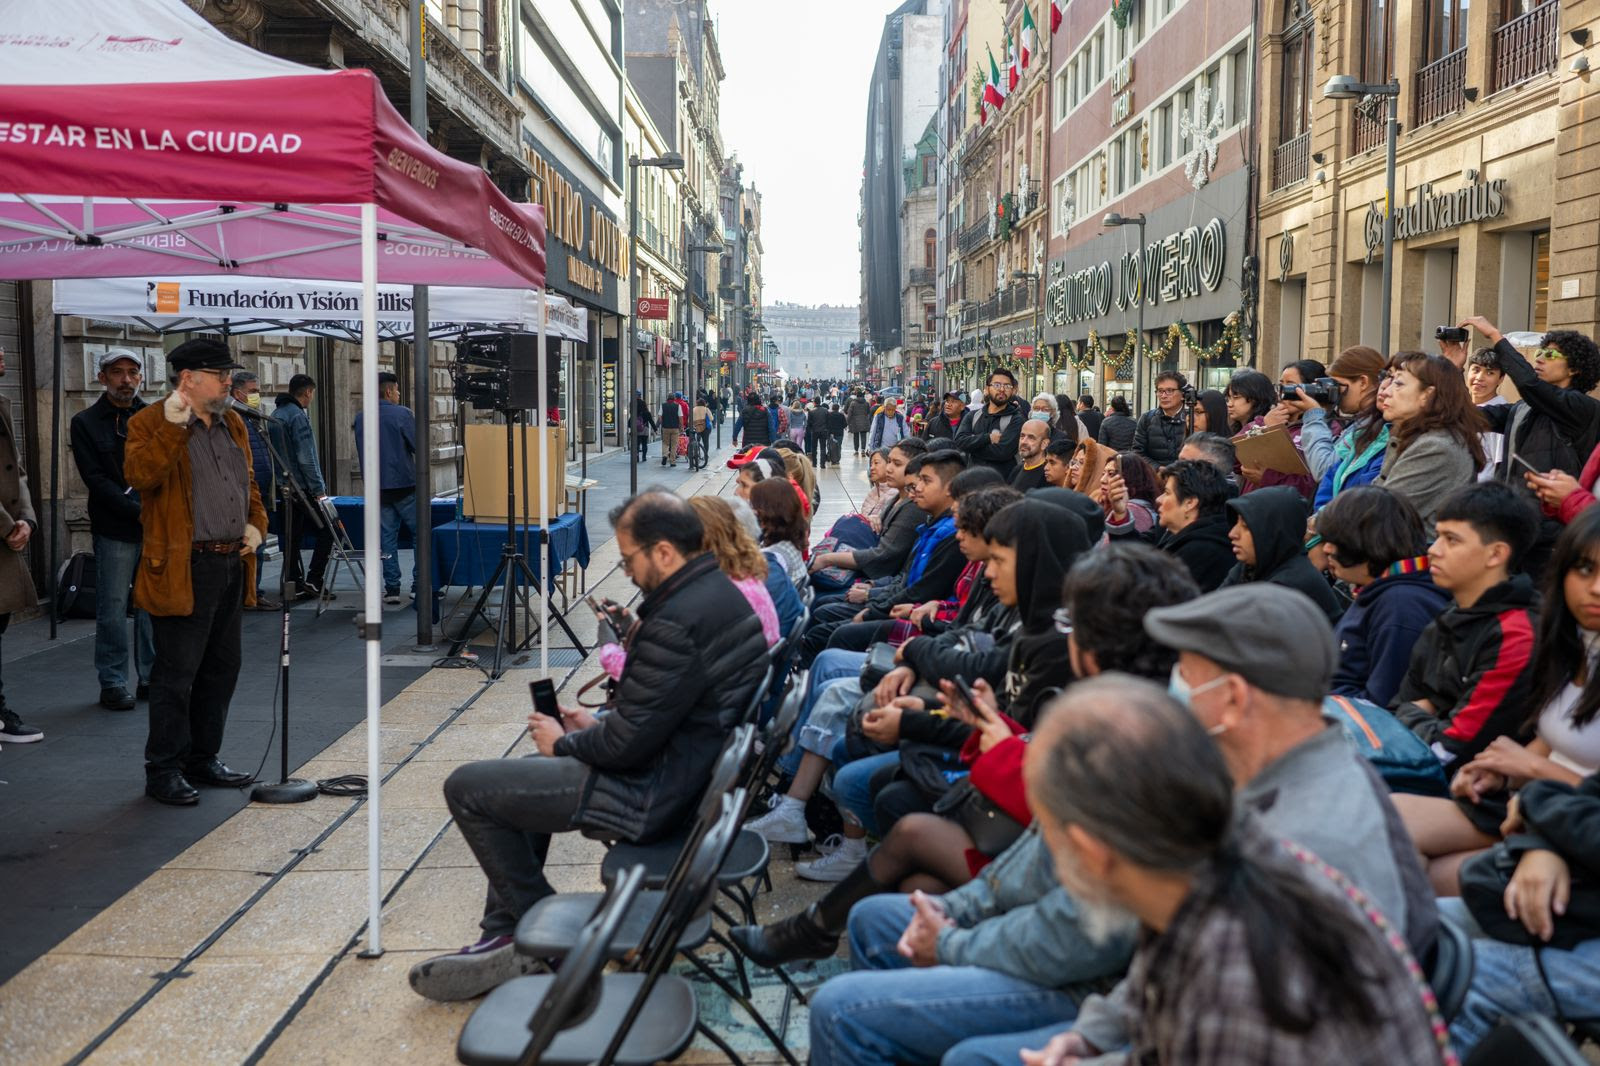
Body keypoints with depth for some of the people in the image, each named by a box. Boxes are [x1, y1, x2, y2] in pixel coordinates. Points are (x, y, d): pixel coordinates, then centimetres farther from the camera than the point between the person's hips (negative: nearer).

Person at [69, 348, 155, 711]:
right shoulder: (85, 423, 2)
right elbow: (97, 480, -6)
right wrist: (140, 513, -14)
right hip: (115, 531, -3)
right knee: (113, 609, 0)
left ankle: (152, 677, 17)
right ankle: (113, 683, 10)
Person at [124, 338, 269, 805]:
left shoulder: (233, 425, 16)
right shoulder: (150, 424, -7)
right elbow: (139, 476, -24)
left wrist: (256, 523, 8)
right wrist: (172, 427, -32)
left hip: (231, 566, 8)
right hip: (183, 569, -8)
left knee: (221, 669, 14)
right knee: (176, 673, -3)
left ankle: (203, 759, 27)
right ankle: (163, 771, 8)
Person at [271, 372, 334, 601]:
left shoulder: (276, 415, 15)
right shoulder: (298, 417, -14)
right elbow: (306, 459, -19)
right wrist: (319, 489, -15)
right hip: (302, 488, -9)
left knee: (292, 536, 11)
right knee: (326, 530, 0)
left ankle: (294, 583, 12)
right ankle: (313, 580, -5)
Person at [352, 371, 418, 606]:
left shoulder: (361, 418, 6)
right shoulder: (402, 414, -10)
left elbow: (360, 453, 15)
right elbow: (419, 447, -10)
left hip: (377, 487, 5)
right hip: (404, 483, -5)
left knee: (387, 538, 8)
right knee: (420, 534, 4)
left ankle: (392, 588, 6)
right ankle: (419, 585, 1)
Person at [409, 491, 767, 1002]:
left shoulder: (677, 621, -27)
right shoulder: (718, 591, 5)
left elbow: (630, 743, -23)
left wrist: (564, 743, -5)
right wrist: (600, 721, 11)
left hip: (654, 793, -11)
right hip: (692, 769, 11)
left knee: (467, 787, -4)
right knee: (512, 778, 25)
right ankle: (504, 937, 22)